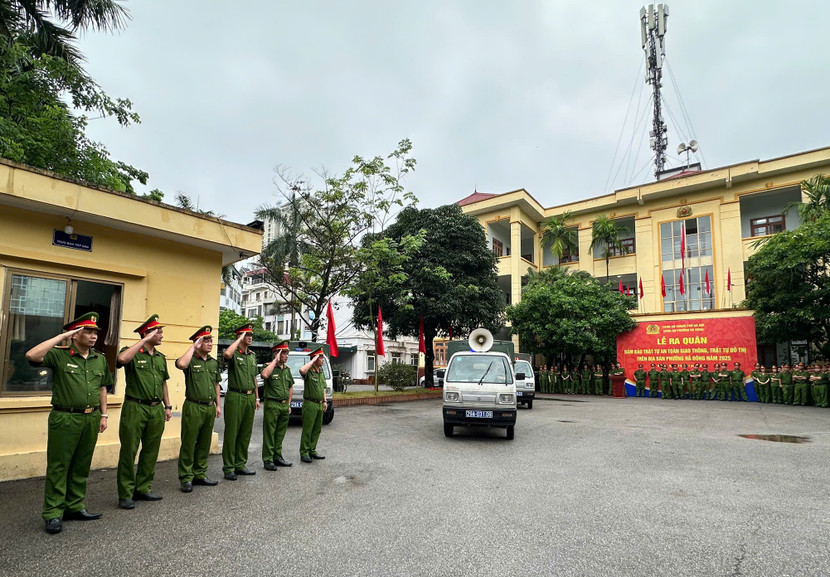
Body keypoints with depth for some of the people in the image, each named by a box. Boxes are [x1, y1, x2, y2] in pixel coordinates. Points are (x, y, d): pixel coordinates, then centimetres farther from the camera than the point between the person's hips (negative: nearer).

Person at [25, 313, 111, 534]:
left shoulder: (100, 359, 10)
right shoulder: (59, 355, -6)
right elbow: (32, 356, -25)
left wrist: (103, 414, 13)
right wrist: (62, 336, -19)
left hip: (91, 419, 5)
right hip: (64, 419, -5)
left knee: (81, 467, 13)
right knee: (58, 467, 1)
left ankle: (75, 507, 25)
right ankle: (53, 514, 11)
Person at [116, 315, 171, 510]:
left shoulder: (161, 357, 15)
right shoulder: (132, 353, -4)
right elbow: (122, 358, -30)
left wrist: (167, 406, 16)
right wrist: (144, 341, -22)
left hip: (156, 410, 6)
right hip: (135, 408, -6)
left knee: (151, 452, 12)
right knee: (129, 452, 1)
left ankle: (143, 489, 24)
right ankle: (126, 494, 10)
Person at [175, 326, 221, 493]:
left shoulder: (214, 362, 13)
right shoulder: (191, 360, -7)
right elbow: (181, 364, -32)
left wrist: (217, 405, 16)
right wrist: (193, 347, -21)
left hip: (210, 408, 6)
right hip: (193, 407, -6)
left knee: (204, 444, 14)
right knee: (188, 443, 1)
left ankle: (200, 474, 25)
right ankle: (186, 478, 10)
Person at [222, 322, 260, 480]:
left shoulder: (252, 356, 15)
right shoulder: (234, 354, -6)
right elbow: (226, 354, -33)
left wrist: (256, 398, 19)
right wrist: (240, 339, -20)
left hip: (250, 398, 7)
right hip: (235, 397, -7)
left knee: (245, 433, 12)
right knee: (231, 434, -1)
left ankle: (240, 464, 23)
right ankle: (228, 468, 8)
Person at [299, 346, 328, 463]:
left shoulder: (321, 371, 13)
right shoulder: (309, 371, -11)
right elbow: (302, 370, -37)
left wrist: (324, 401, 16)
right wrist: (313, 360, -27)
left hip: (320, 405, 8)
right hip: (310, 404, -8)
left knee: (317, 429, 12)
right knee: (307, 430, -3)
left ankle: (312, 450, 23)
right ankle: (304, 453, 5)